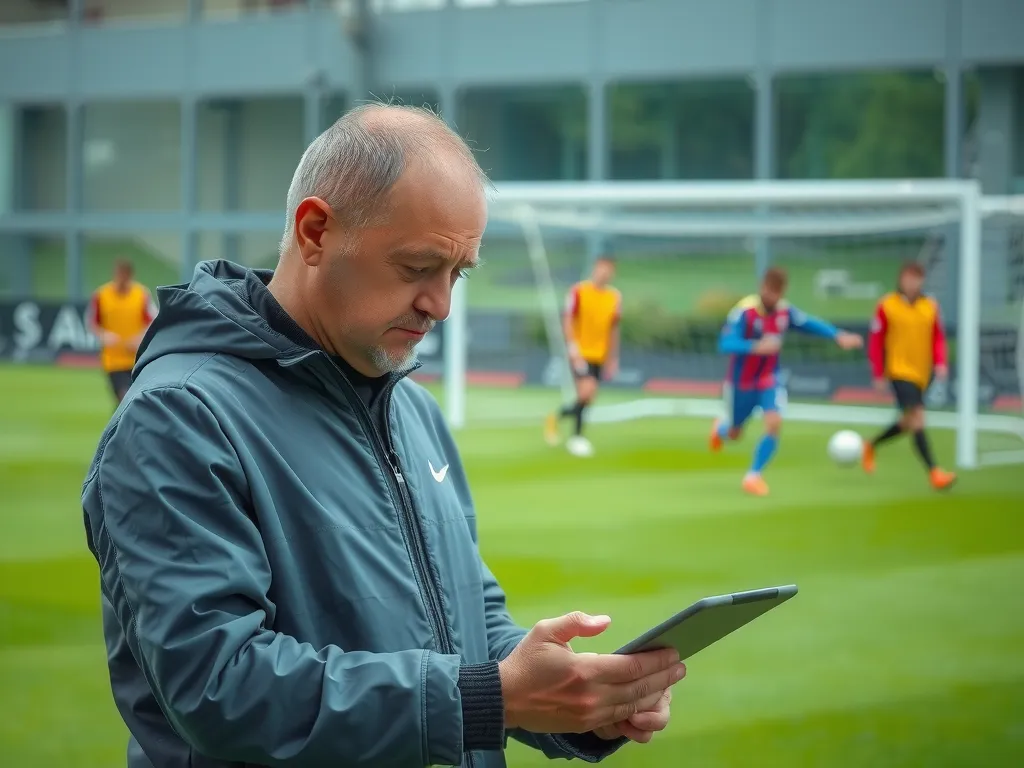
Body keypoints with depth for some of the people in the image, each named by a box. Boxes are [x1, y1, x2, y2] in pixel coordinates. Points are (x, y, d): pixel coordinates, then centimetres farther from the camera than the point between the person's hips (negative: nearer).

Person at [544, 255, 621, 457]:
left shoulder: (614, 297, 8)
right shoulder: (579, 291, -7)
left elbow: (613, 329, 15)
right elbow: (567, 320, -8)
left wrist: (612, 358, 15)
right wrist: (573, 346, -18)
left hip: (599, 355, 6)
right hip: (580, 353, -6)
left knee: (588, 399, 4)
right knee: (587, 391, -19)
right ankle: (577, 436, -1)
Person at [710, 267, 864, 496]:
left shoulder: (785, 311, -9)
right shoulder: (744, 312, -26)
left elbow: (809, 324, 6)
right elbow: (725, 344, -35)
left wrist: (838, 336, -7)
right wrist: (756, 347, -50)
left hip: (769, 380, 3)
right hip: (741, 383, -3)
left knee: (774, 423, -20)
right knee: (734, 434, 15)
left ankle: (753, 476, -4)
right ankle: (721, 428, 56)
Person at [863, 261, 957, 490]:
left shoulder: (930, 306, 6)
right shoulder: (886, 306, -6)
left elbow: (938, 337, 10)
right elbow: (875, 341, -2)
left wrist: (940, 363, -6)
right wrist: (878, 374, -4)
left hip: (921, 374, 6)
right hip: (899, 371, -6)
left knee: (909, 422, 15)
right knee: (917, 416, -18)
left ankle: (871, 446, 40)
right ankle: (933, 472, -21)